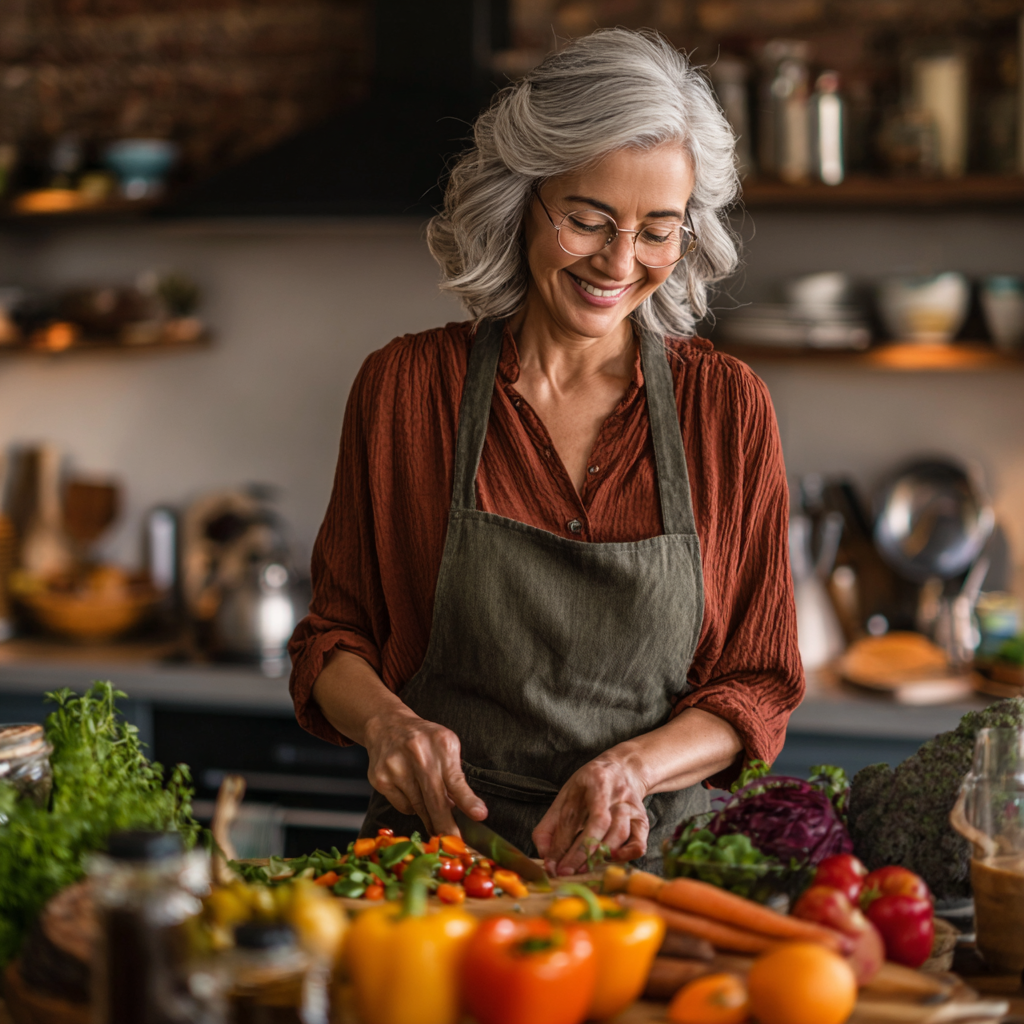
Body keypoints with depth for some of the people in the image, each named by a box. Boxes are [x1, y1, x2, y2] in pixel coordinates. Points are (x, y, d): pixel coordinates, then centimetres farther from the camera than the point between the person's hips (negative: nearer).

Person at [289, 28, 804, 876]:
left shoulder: (728, 408, 3)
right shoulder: (403, 387, 2)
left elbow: (759, 686, 5)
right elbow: (334, 636, 10)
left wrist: (636, 765, -13)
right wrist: (385, 720, -12)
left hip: (656, 861, 1)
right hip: (438, 851, 0)